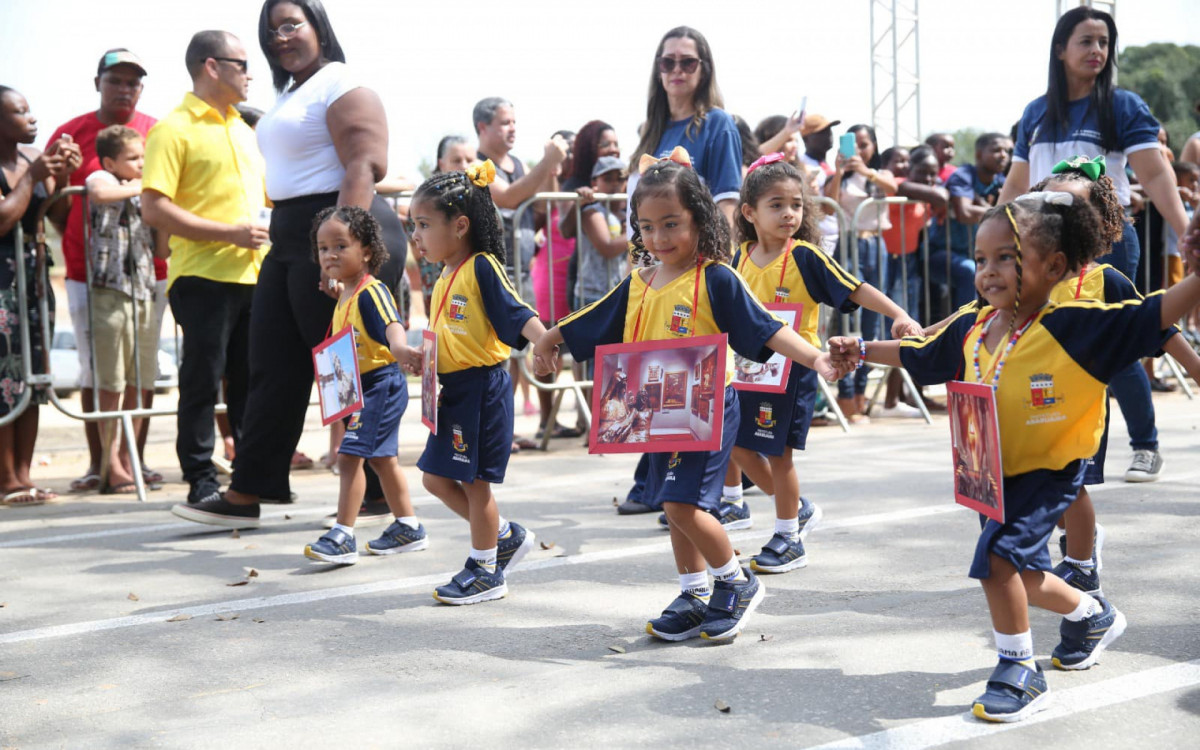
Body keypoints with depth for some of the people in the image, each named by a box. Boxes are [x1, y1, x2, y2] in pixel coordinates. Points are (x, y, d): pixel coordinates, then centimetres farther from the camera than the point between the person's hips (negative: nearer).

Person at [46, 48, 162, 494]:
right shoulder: (70, 134, 4)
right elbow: (53, 201, 8)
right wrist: (80, 239, 1)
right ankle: (97, 463, 8)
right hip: (87, 271, 0)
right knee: (93, 368, 1)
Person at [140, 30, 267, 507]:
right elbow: (154, 208, -14)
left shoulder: (243, 130, 19)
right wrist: (227, 232, -17)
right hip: (203, 275, -7)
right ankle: (201, 481, 6)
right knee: (203, 382, -2)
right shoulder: (174, 129, -6)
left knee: (252, 381, 11)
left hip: (254, 273, 7)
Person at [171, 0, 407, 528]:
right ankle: (246, 494, 13)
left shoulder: (341, 88, -9)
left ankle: (378, 496, 7)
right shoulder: (289, 94, 20)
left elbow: (363, 171, -20)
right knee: (272, 370, 9)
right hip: (290, 237, 10)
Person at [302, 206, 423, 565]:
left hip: (379, 384, -11)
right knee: (382, 458, 18)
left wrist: (401, 349, -56)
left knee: (350, 456, -13)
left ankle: (343, 537, -11)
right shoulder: (345, 295, 12)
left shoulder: (371, 292, -17)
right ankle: (408, 528, 30)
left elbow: (391, 324, -35)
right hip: (361, 390, 11)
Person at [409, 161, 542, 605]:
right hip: (451, 390, 9)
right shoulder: (446, 277, 13)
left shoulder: (482, 268, -14)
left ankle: (486, 571, 14)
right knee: (436, 477, 12)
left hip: (481, 388, -9)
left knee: (474, 481, 0)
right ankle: (507, 536, 27)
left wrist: (545, 340, -39)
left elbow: (517, 314, -24)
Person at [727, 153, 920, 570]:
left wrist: (898, 316, -24)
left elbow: (856, 290, -14)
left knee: (778, 453, 1)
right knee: (738, 445, 11)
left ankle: (789, 541, 18)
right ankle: (798, 509, 32)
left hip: (792, 368, -6)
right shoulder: (741, 257, 2)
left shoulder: (806, 257, -12)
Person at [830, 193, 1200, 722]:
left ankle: (1019, 670, -1)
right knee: (1022, 576, 18)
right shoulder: (972, 327, -4)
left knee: (998, 557, -21)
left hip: (1049, 470, -7)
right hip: (993, 471, 7)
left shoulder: (1074, 325, -21)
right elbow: (921, 355, 14)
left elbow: (1150, 318, -29)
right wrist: (862, 350, 14)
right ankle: (1093, 615, 49)